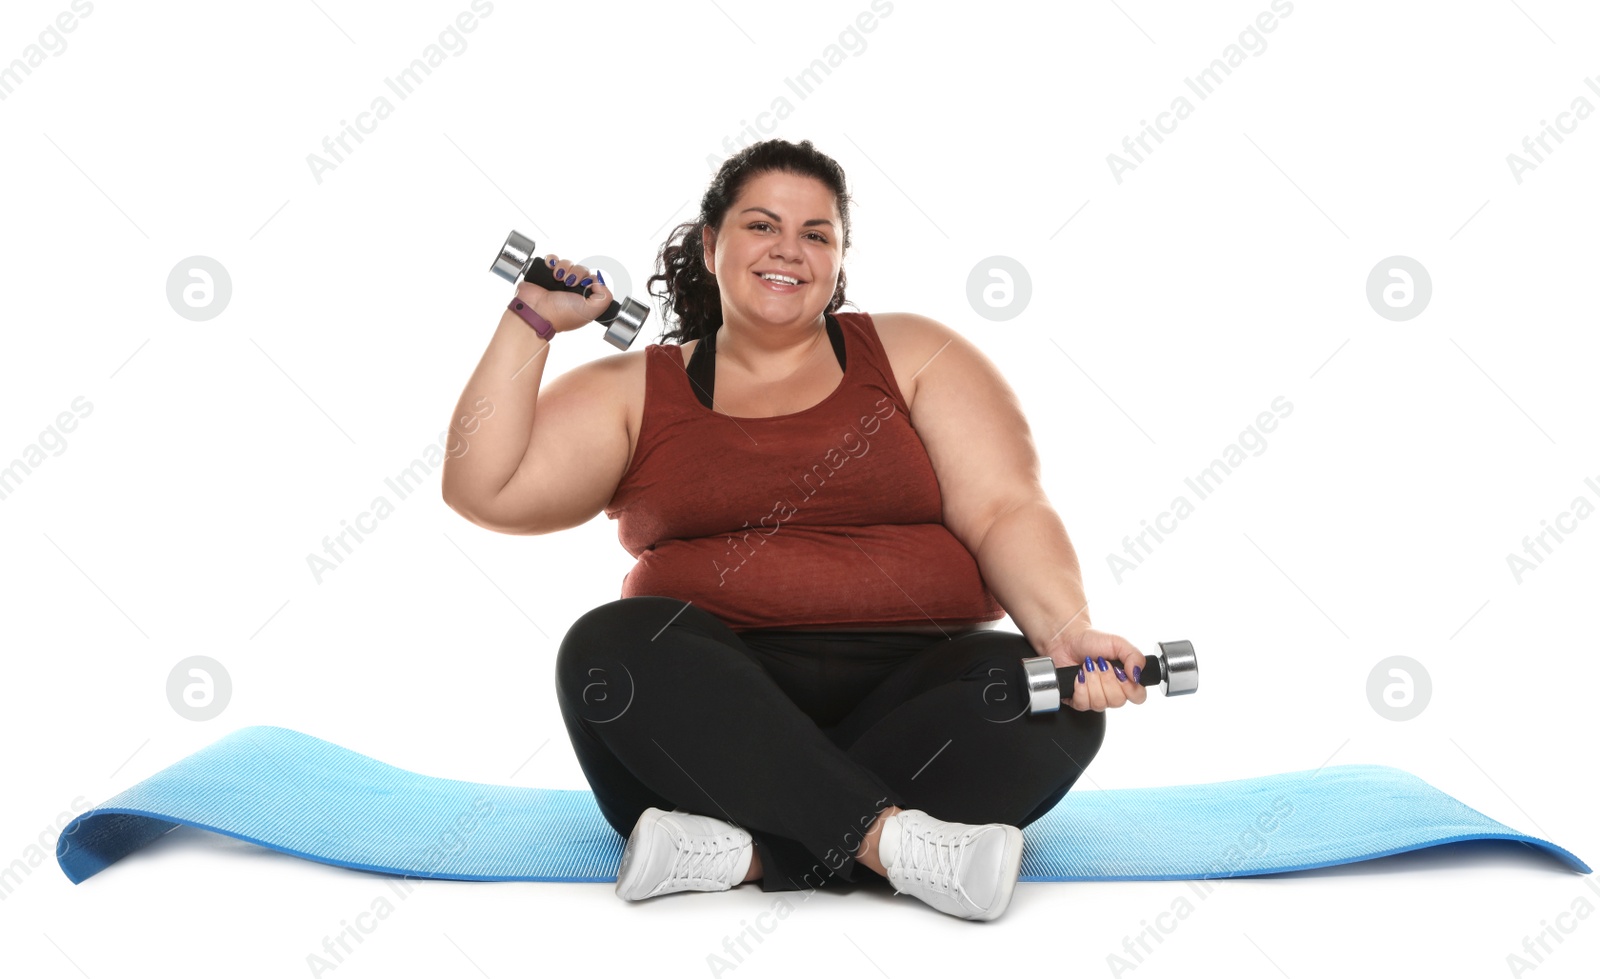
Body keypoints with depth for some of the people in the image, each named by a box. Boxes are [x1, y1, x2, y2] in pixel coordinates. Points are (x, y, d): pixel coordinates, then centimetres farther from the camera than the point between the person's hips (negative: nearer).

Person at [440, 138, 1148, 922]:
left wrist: (1066, 633, -17)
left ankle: (742, 852, -33)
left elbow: (1004, 512, 2)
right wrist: (532, 322, 7)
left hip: (909, 694, 1)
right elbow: (483, 489, 3)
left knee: (1046, 697, -29)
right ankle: (897, 842, -35)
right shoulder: (635, 392, 15)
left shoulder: (912, 354, 15)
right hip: (713, 712, 0)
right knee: (609, 648, -31)